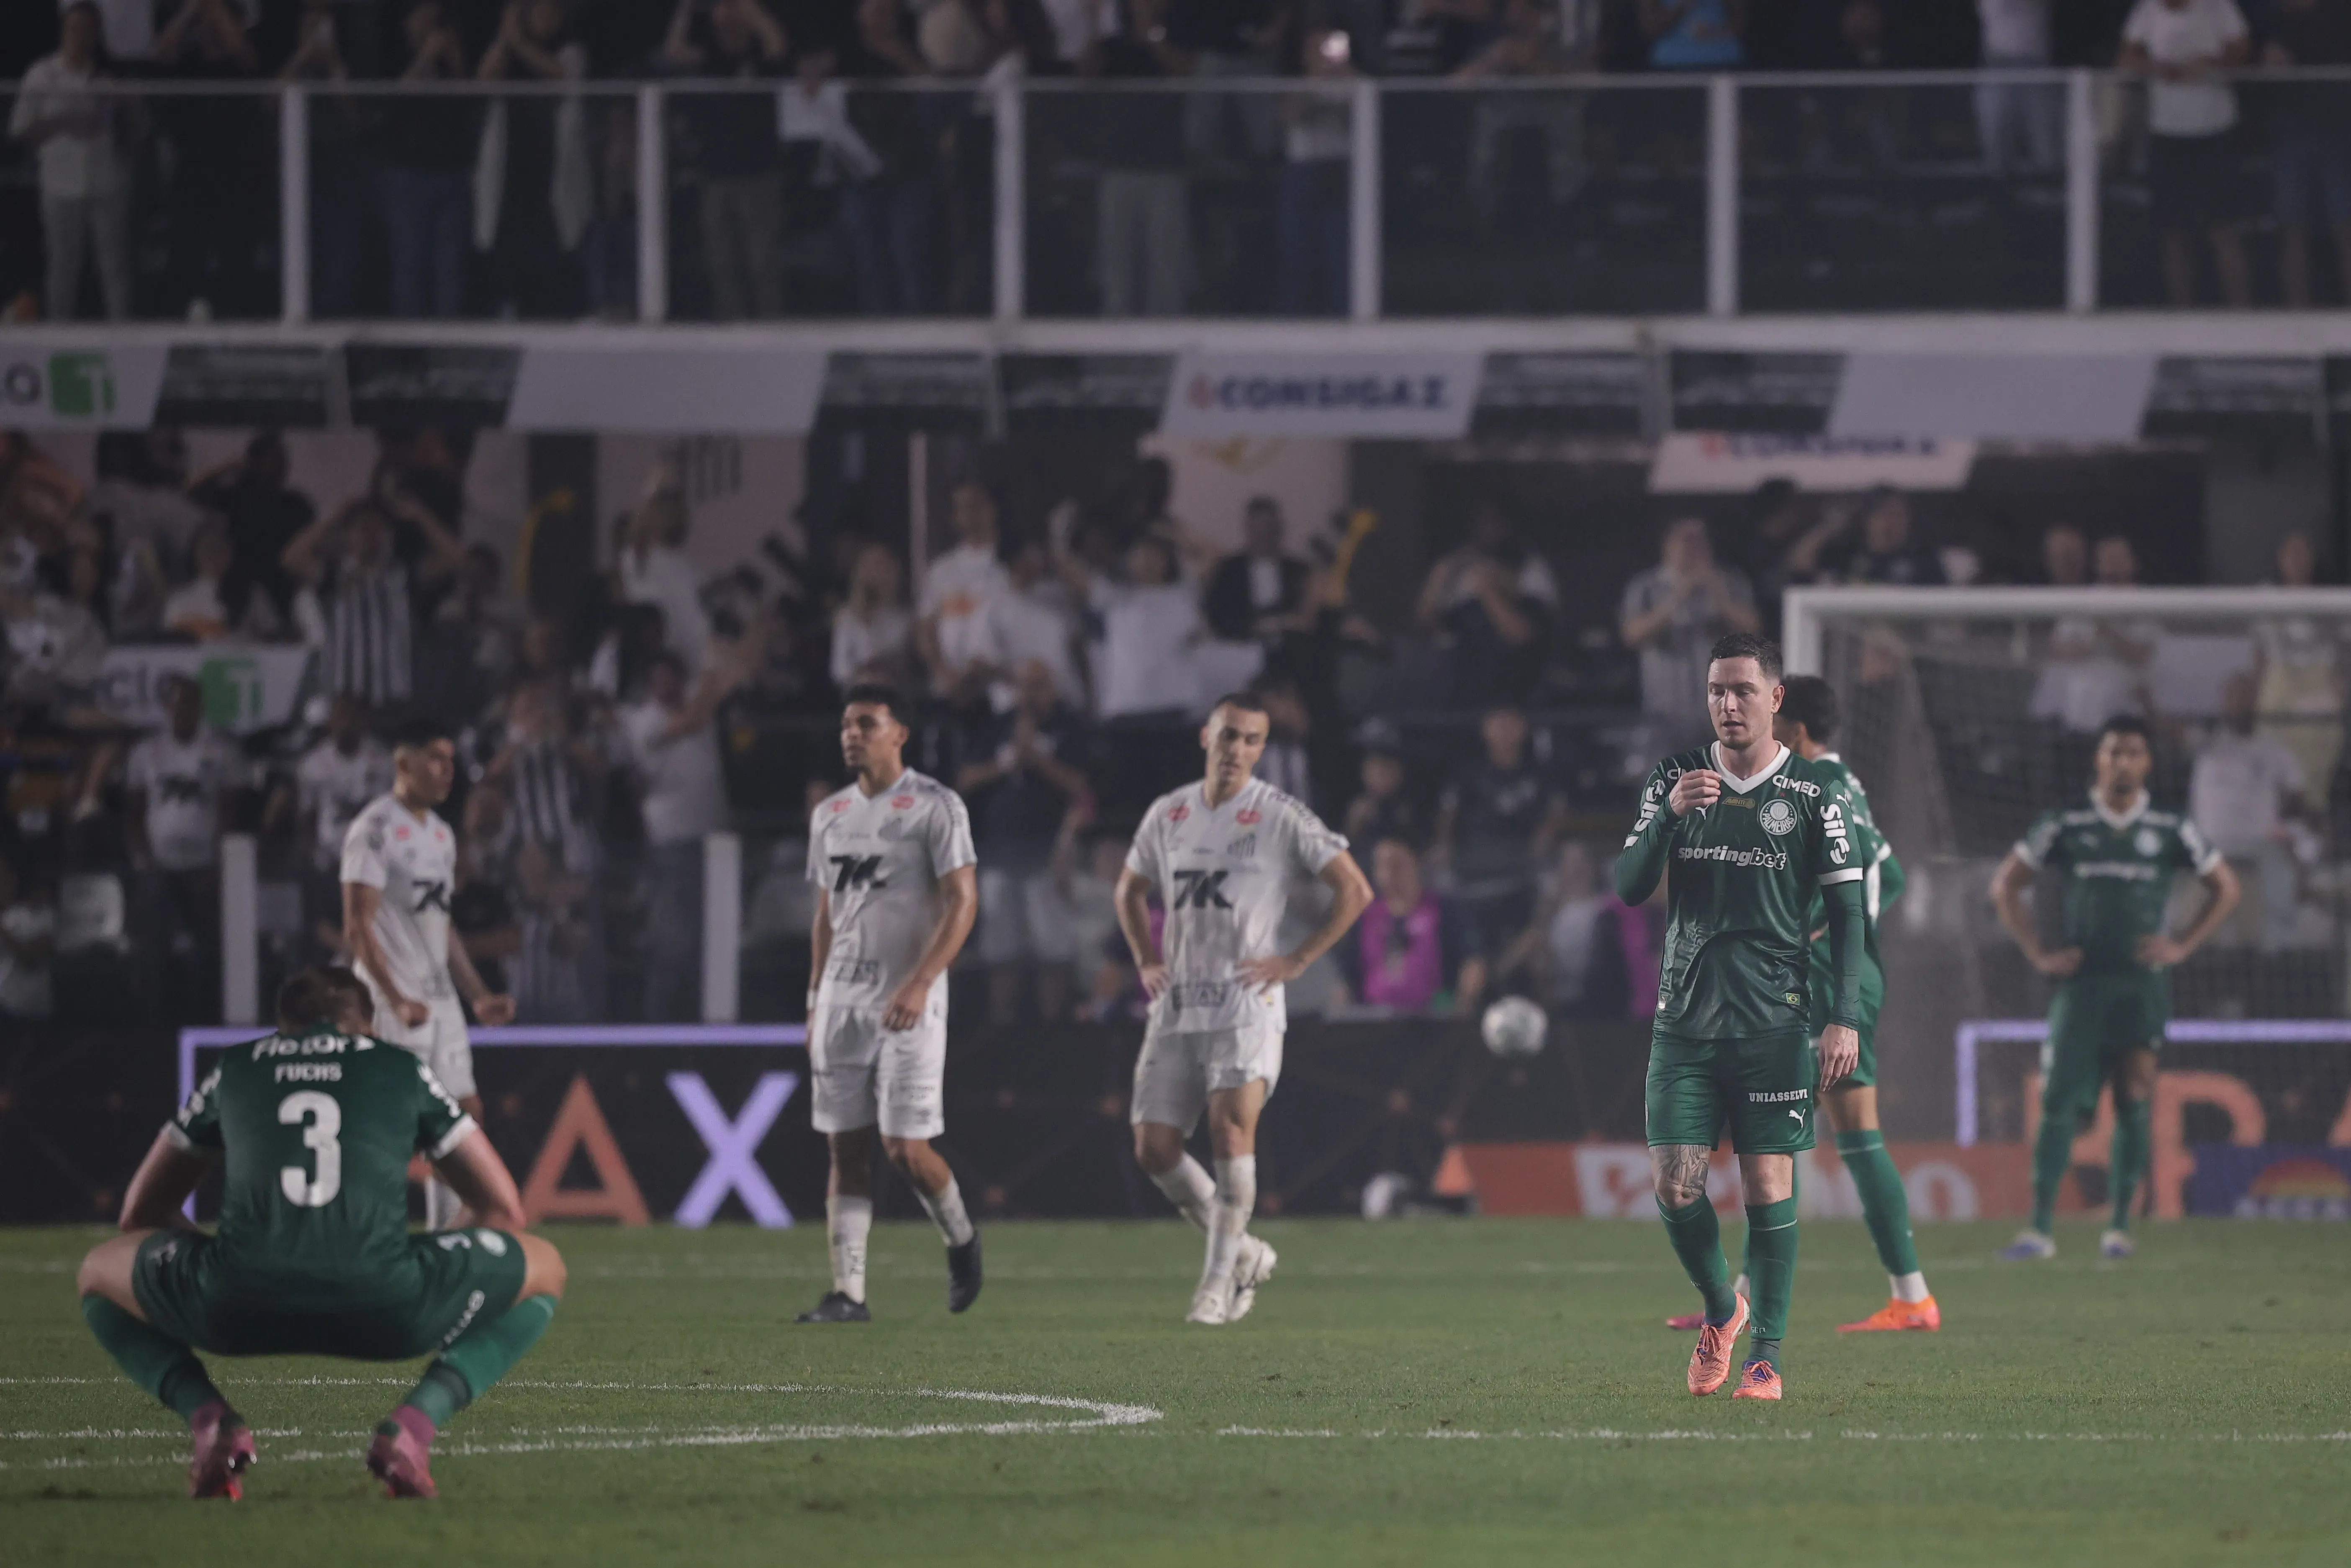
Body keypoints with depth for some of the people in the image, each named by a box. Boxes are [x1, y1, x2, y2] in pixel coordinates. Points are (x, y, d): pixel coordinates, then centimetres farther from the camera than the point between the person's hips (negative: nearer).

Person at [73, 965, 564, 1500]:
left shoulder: (235, 1069, 28)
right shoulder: (403, 1071, 25)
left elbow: (140, 1212, 36)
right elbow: (505, 1210, 29)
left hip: (238, 1313, 1)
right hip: (385, 1316, -1)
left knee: (100, 1272, 32)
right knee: (545, 1269, 27)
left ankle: (211, 1420, 4)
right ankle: (415, 1421, 1)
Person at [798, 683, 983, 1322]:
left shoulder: (935, 808, -6)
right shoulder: (830, 816, 14)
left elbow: (962, 903, -12)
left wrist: (920, 984, -22)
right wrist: (816, 1002, 16)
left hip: (908, 1004, -6)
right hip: (841, 1002, 6)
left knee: (906, 1148, -10)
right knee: (846, 1150, 1)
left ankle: (961, 1240, 18)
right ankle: (848, 1292, 1)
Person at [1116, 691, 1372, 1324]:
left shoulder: (1281, 817, -3)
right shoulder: (1168, 815, 12)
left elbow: (1354, 891, -3)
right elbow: (1130, 891, 29)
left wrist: (1296, 961, -7)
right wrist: (1146, 961, 15)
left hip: (1247, 1004, -5)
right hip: (1176, 1007, 5)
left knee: (1231, 1126, -21)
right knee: (1154, 1147, -2)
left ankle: (1220, 1277, -12)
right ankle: (1243, 1253, 16)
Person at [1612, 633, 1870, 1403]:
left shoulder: (1816, 792, 0)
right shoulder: (1677, 778, 8)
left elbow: (1847, 908, 2)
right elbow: (1628, 887, 3)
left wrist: (1845, 1018, -6)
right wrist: (1669, 815, -15)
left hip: (1775, 1021, -2)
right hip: (1685, 1016, 2)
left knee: (1768, 1182, -5)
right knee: (1675, 1187, -4)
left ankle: (1766, 1358, 2)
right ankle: (1721, 1308, 22)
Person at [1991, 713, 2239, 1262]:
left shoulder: (2170, 831, 5)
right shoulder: (2063, 827, 5)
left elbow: (2225, 888, 15)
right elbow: (2005, 886, 12)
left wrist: (2183, 946, 4)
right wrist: (2038, 953, 3)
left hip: (2143, 983, 0)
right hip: (2081, 980, 0)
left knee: (2133, 1104, -3)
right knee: (2058, 1100, -7)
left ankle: (2120, 1226, 5)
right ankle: (2040, 1227, -8)